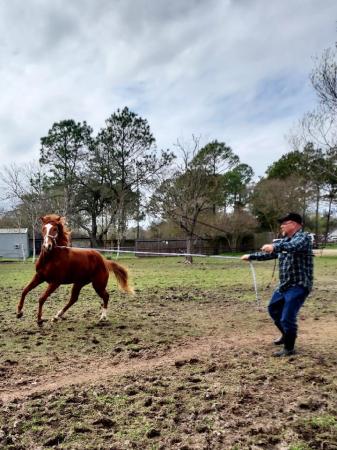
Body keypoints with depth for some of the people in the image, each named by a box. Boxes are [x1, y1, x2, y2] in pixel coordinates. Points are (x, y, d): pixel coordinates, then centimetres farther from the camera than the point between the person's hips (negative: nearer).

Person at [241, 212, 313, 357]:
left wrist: (275, 246, -54)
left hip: (298, 286, -10)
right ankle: (286, 335, 44)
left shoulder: (303, 237, -15)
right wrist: (250, 256, 24)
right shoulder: (283, 241, 12)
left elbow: (294, 246, -38)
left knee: (287, 317, -9)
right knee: (273, 309, 23)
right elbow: (269, 254, 24)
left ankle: (289, 348, 12)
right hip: (284, 285, 10)